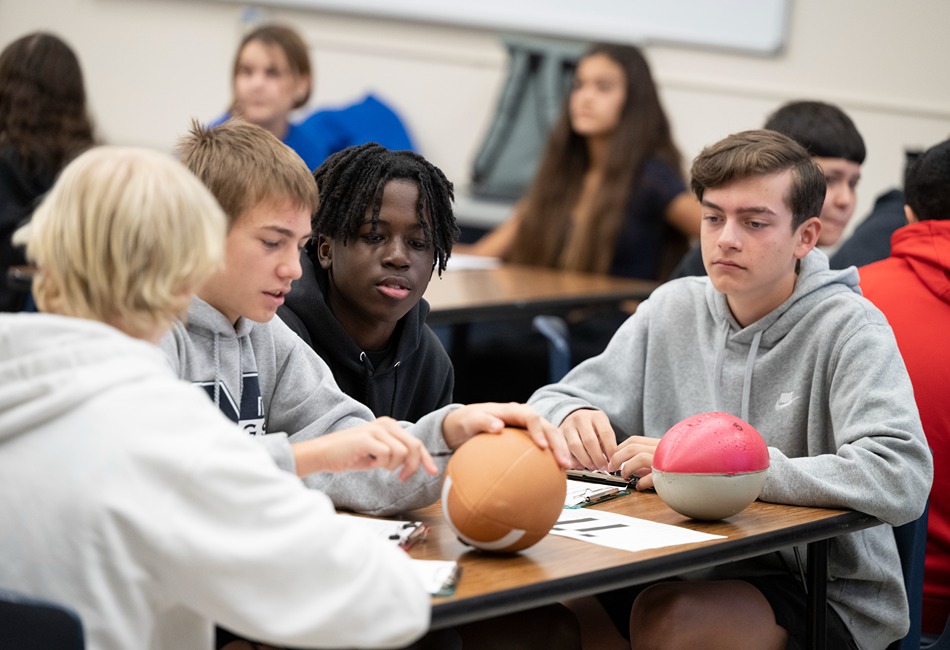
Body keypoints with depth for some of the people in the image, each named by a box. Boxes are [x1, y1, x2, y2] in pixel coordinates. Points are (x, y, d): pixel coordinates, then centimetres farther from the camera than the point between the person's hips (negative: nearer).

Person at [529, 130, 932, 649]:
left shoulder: (848, 328, -10)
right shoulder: (671, 309, 7)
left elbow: (901, 481, -26)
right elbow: (549, 405, 13)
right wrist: (572, 421, -14)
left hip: (826, 596, -4)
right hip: (686, 571, 4)